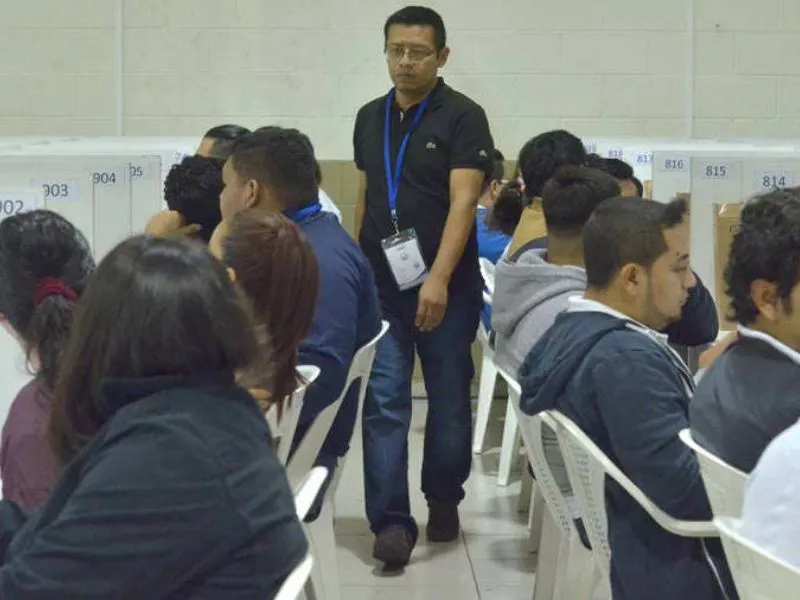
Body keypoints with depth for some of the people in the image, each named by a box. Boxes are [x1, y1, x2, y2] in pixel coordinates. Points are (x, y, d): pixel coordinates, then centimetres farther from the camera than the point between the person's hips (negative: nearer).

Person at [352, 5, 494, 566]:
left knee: (449, 401, 8)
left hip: (446, 288, -3)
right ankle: (392, 520, -4)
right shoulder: (369, 118, 10)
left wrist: (439, 278, -25)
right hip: (379, 286, 4)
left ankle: (444, 500, 26)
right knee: (384, 404, -4)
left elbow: (463, 202, -15)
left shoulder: (463, 117, -7)